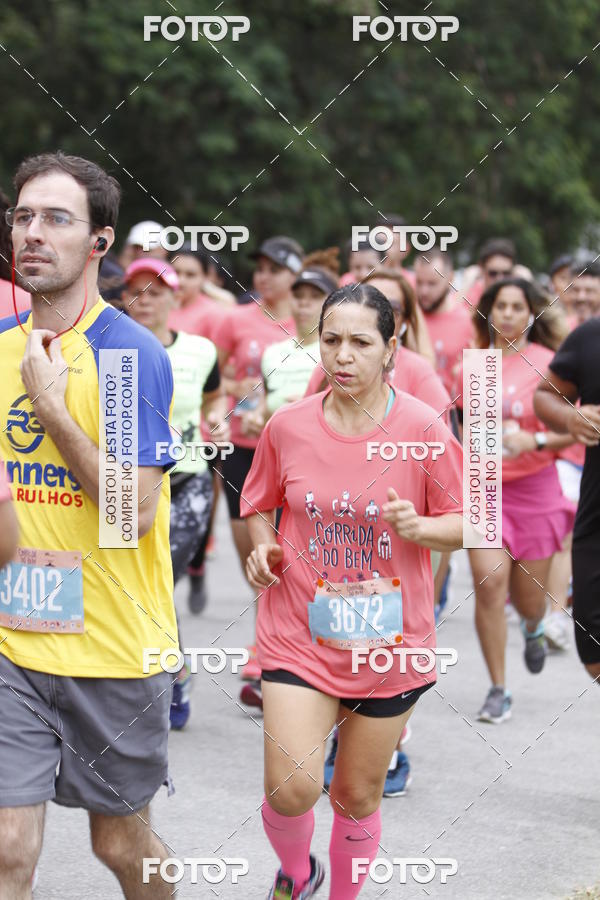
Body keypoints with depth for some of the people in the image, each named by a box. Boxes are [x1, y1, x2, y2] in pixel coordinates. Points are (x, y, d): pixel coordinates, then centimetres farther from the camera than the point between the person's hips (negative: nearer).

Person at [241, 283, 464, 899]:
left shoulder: (422, 429, -9)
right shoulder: (288, 426, -4)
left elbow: (466, 524, -1)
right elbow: (259, 505, 14)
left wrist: (418, 526, -21)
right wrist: (263, 547, -6)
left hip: (388, 640, 0)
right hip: (299, 634, 0)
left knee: (358, 795, 11)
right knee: (290, 788, -13)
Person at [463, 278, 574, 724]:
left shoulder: (546, 362, -6)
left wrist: (535, 441, -24)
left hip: (534, 486, -2)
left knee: (528, 598, 7)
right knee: (489, 581, -14)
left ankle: (533, 628, 47)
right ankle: (498, 691, -3)